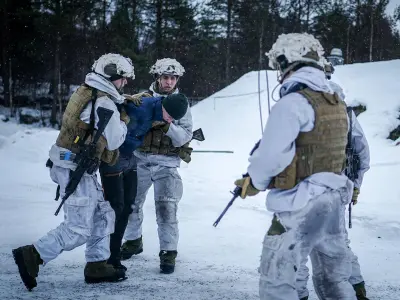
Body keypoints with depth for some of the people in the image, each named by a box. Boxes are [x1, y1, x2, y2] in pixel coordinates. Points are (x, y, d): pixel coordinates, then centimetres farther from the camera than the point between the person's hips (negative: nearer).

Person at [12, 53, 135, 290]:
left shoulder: (86, 92, 10)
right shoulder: (105, 103, -17)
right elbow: (113, 141, -11)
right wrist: (124, 122, 7)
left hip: (77, 166, 10)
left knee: (103, 214, 17)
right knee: (78, 228, -7)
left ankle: (97, 266, 22)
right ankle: (31, 256, -6)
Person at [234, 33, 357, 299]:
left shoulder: (293, 102, -16)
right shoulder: (337, 105, 9)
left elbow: (271, 155, -18)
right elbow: (319, 152, 9)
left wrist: (254, 182, 2)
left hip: (301, 206, -8)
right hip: (335, 199, 8)